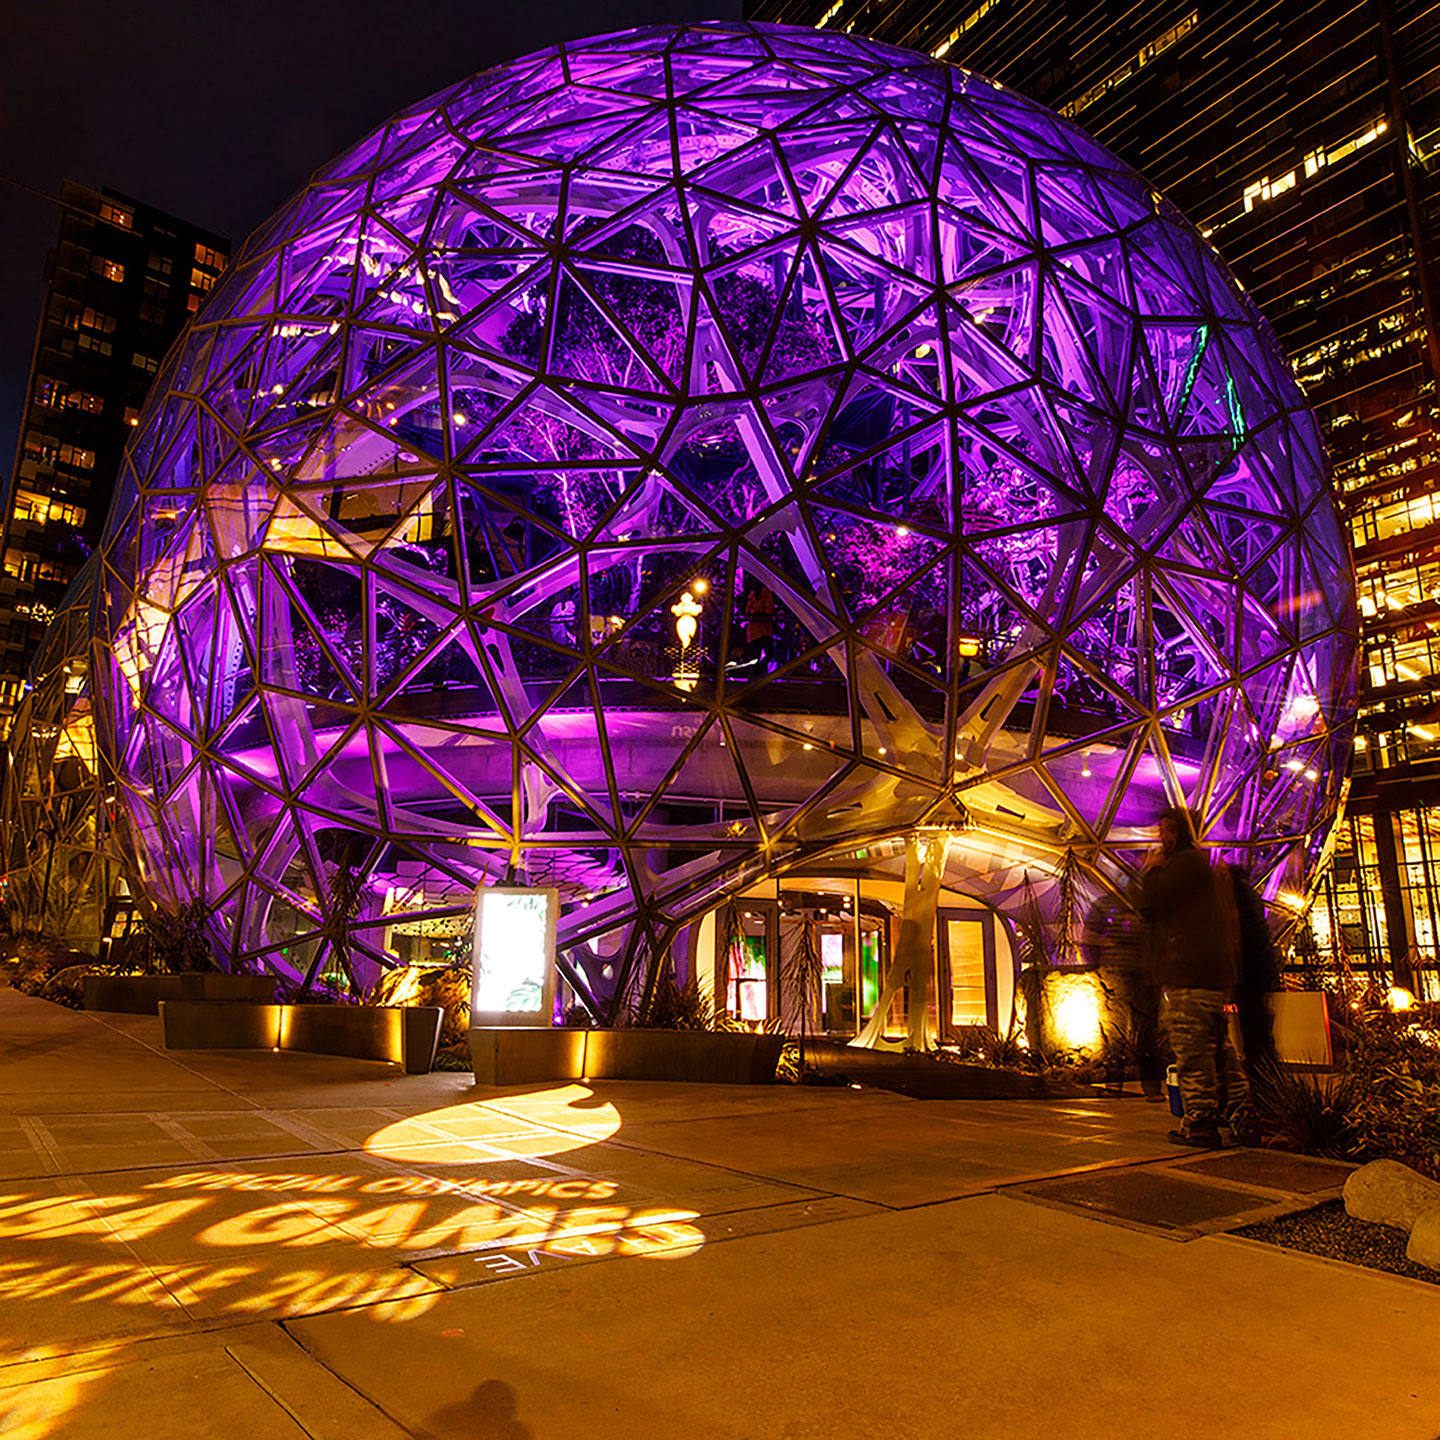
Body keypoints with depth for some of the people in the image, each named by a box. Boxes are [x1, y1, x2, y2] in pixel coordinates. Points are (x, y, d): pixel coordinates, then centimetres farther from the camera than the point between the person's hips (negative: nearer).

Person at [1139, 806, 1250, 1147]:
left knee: (1192, 1053, -8)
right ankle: (1240, 1116, 15)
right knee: (1220, 1049, 14)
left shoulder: (1186, 862, -9)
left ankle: (1199, 1125, -7)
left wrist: (1152, 870, 0)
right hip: (1217, 975, 10)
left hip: (1189, 976, -10)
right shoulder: (1208, 866, 24)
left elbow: (1151, 905, -16)